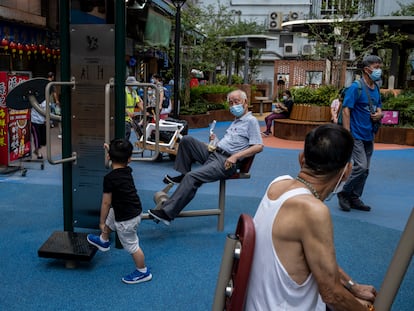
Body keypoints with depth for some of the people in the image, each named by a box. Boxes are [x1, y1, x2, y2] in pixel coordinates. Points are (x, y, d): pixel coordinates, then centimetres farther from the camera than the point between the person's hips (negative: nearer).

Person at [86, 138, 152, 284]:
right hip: (135, 211, 9)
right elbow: (123, 161, 23)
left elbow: (106, 203, -18)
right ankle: (103, 241, 54)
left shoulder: (109, 178, -24)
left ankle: (143, 272, 22)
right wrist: (110, 149, 33)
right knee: (109, 217, 31)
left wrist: (101, 222, -6)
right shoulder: (127, 171, -4)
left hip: (126, 219, -9)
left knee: (132, 246, 7)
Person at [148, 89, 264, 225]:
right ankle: (182, 175, 0)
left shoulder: (251, 121, -2)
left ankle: (167, 212, -26)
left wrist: (235, 156, -19)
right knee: (187, 139, -7)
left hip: (226, 161, -9)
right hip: (214, 152, 9)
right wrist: (215, 141, 4)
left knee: (192, 176, -26)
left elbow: (259, 146, -12)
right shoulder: (236, 121, 26)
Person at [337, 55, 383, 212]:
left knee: (364, 169, 10)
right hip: (356, 135, -8)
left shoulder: (376, 89, 10)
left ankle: (354, 198, 21)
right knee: (361, 166, -14)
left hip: (369, 135, 8)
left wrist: (379, 114, -3)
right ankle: (344, 193, 5)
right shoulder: (356, 87, -12)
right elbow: (346, 111, -16)